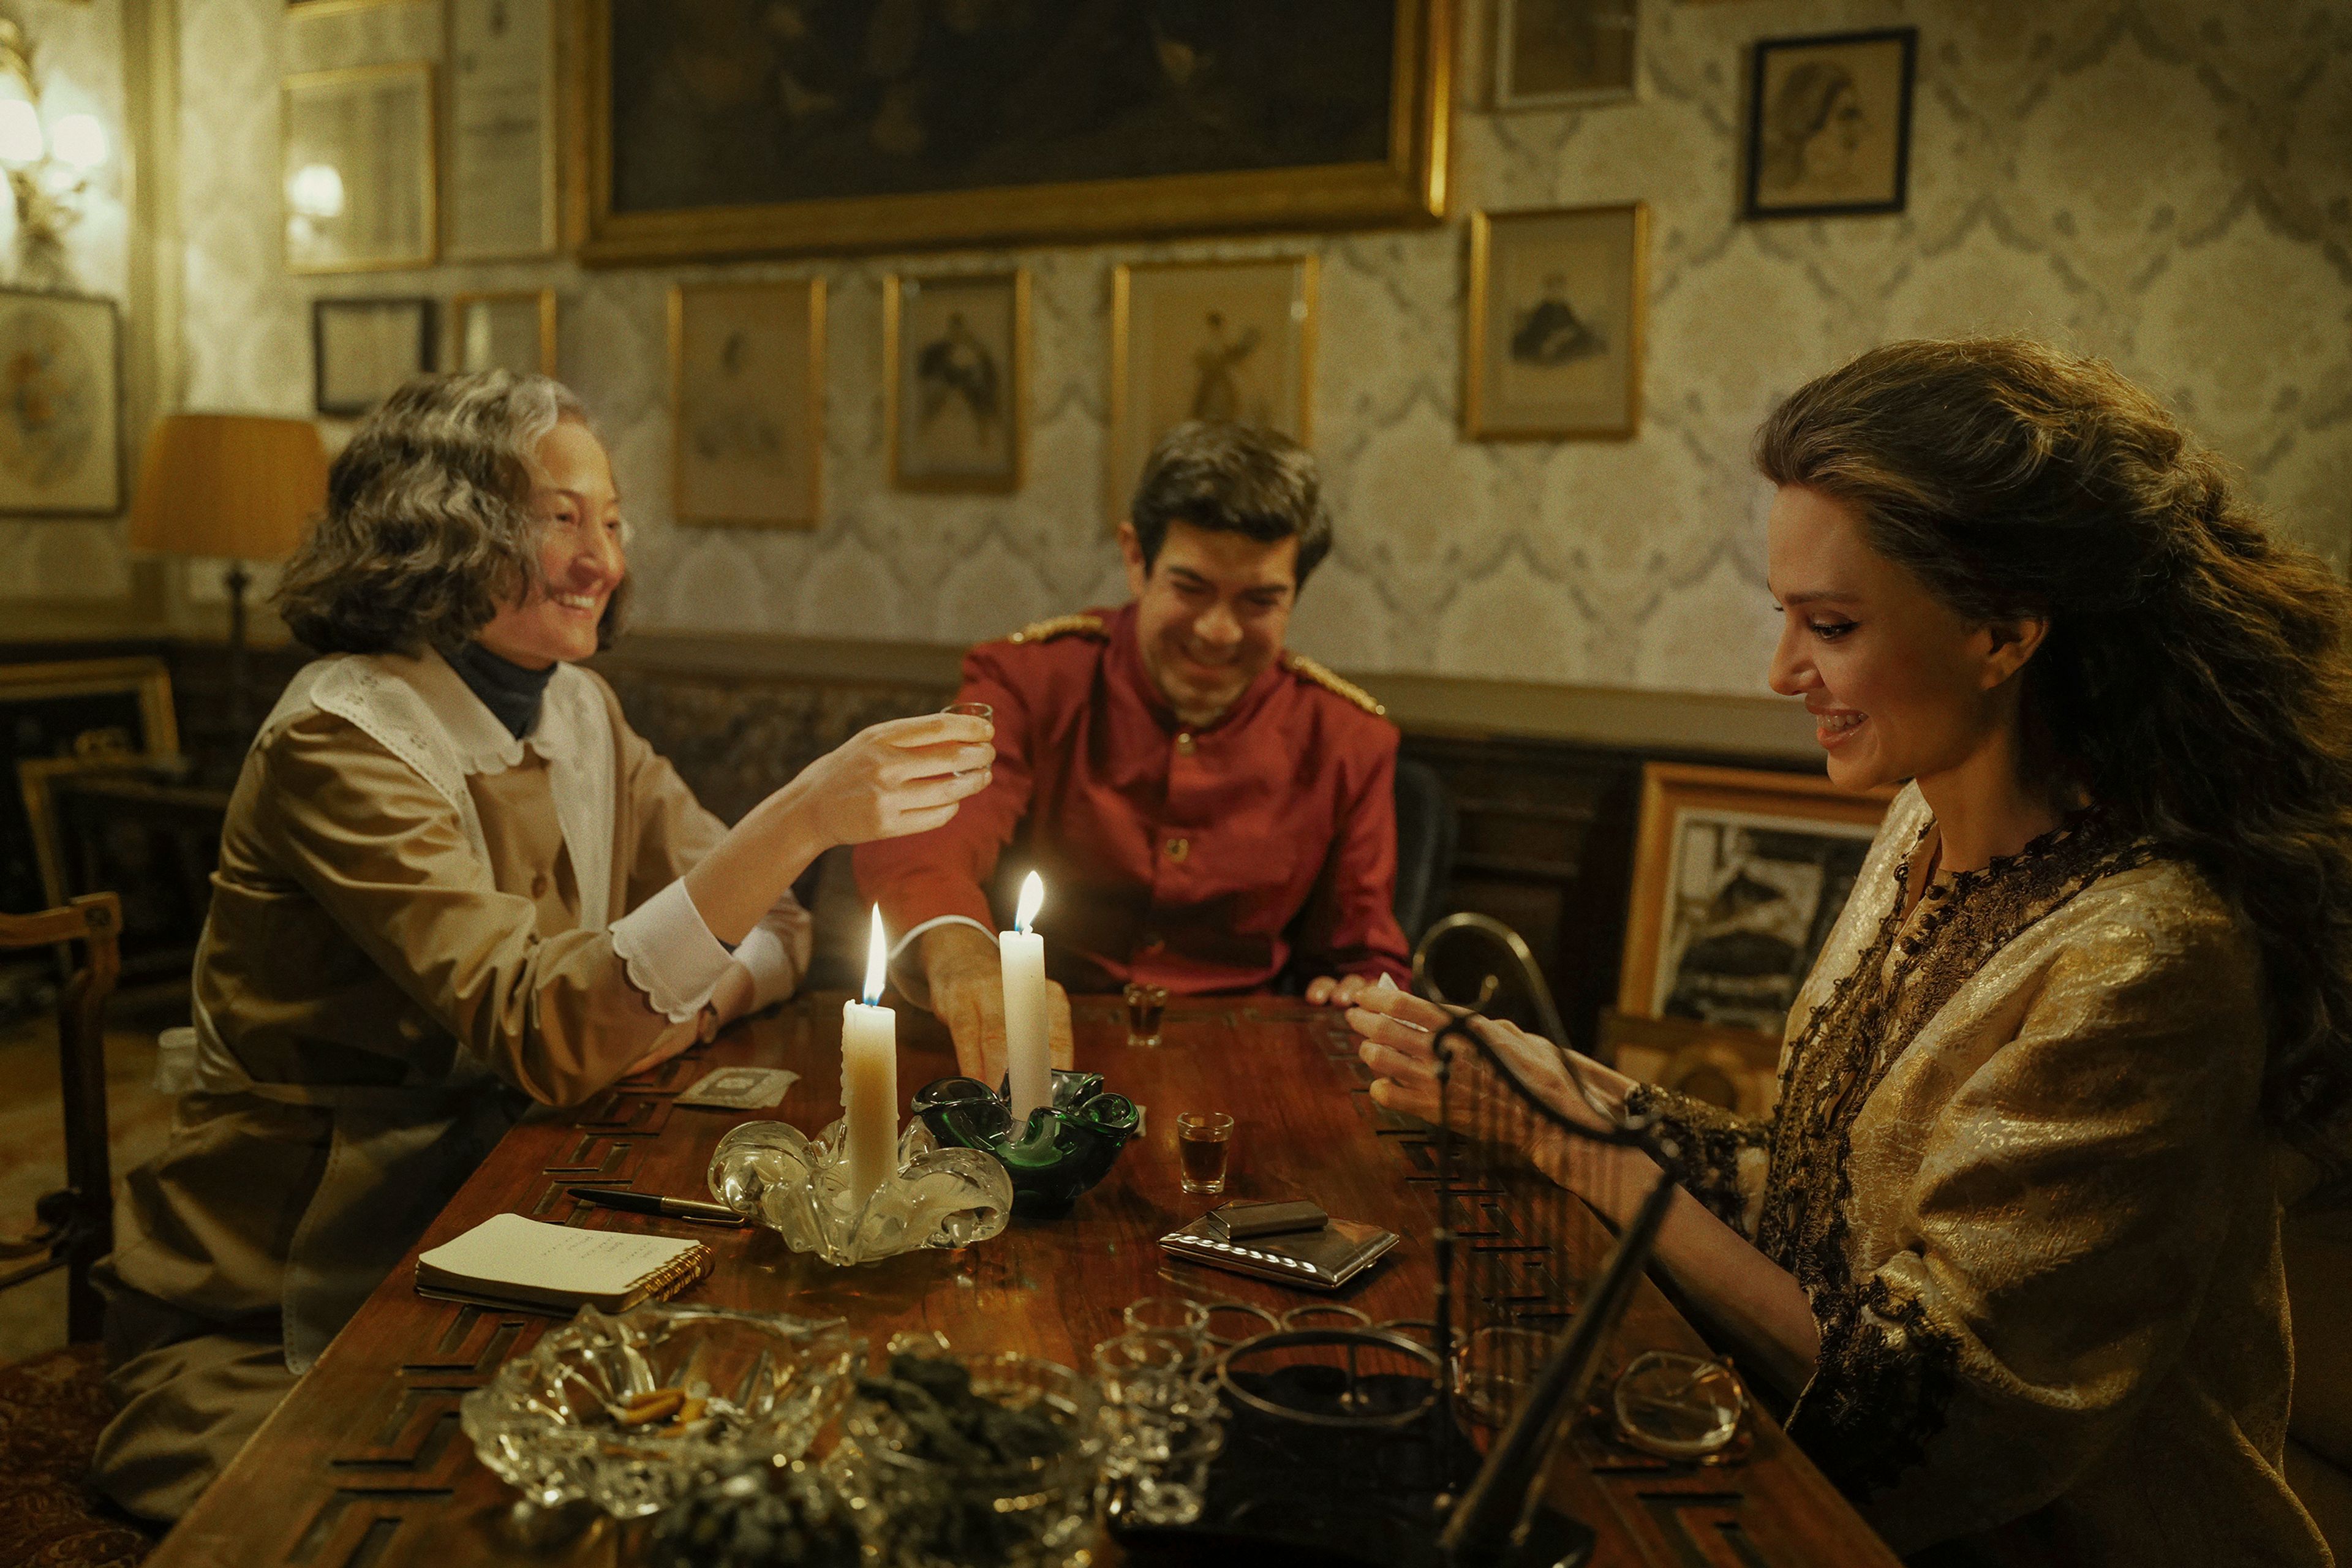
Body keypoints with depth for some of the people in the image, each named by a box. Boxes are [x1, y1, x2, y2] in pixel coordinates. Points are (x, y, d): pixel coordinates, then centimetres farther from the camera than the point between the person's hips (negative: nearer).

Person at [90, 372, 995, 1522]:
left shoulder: (578, 712, 3)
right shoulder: (340, 739, -19)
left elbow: (770, 928, 6)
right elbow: (537, 1032, -31)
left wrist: (674, 1005, -17)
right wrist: (798, 822, -39)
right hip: (262, 1336, -6)